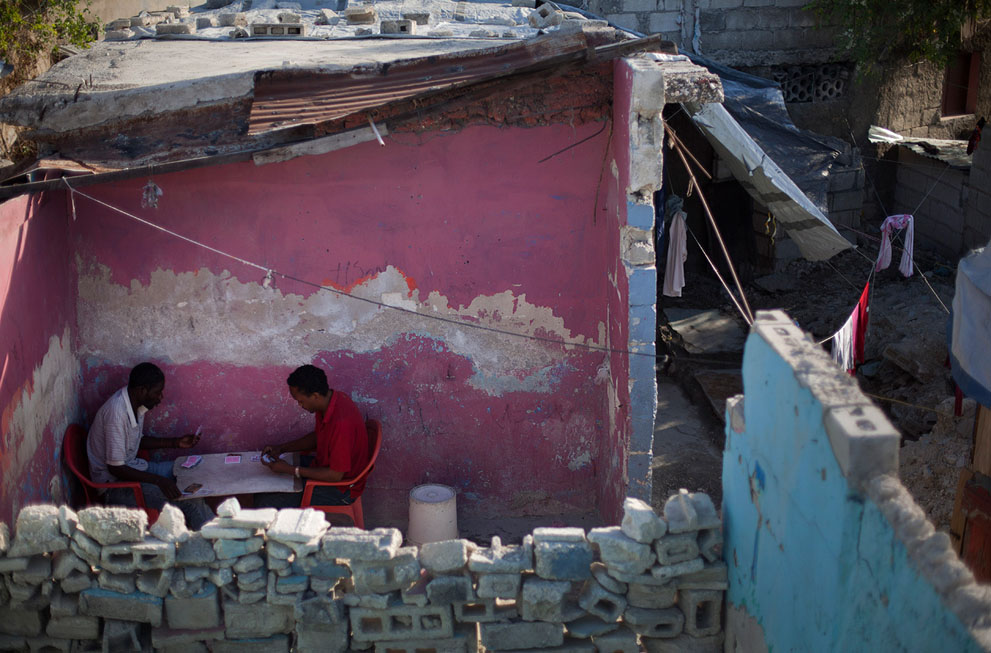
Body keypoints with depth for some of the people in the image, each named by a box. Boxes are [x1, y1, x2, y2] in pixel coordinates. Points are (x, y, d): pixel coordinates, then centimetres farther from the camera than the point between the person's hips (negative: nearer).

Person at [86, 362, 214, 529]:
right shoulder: (116, 412, -28)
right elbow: (116, 468, -26)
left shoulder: (137, 403, -1)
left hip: (132, 466, 10)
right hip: (114, 484, -10)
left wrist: (175, 443, 7)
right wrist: (159, 481, -27)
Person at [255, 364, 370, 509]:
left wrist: (290, 470, -21)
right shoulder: (329, 400, -4)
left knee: (267, 504, -15)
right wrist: (281, 448, 4)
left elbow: (336, 475, -27)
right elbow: (317, 437, 16)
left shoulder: (341, 422, -34)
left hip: (341, 490, -9)